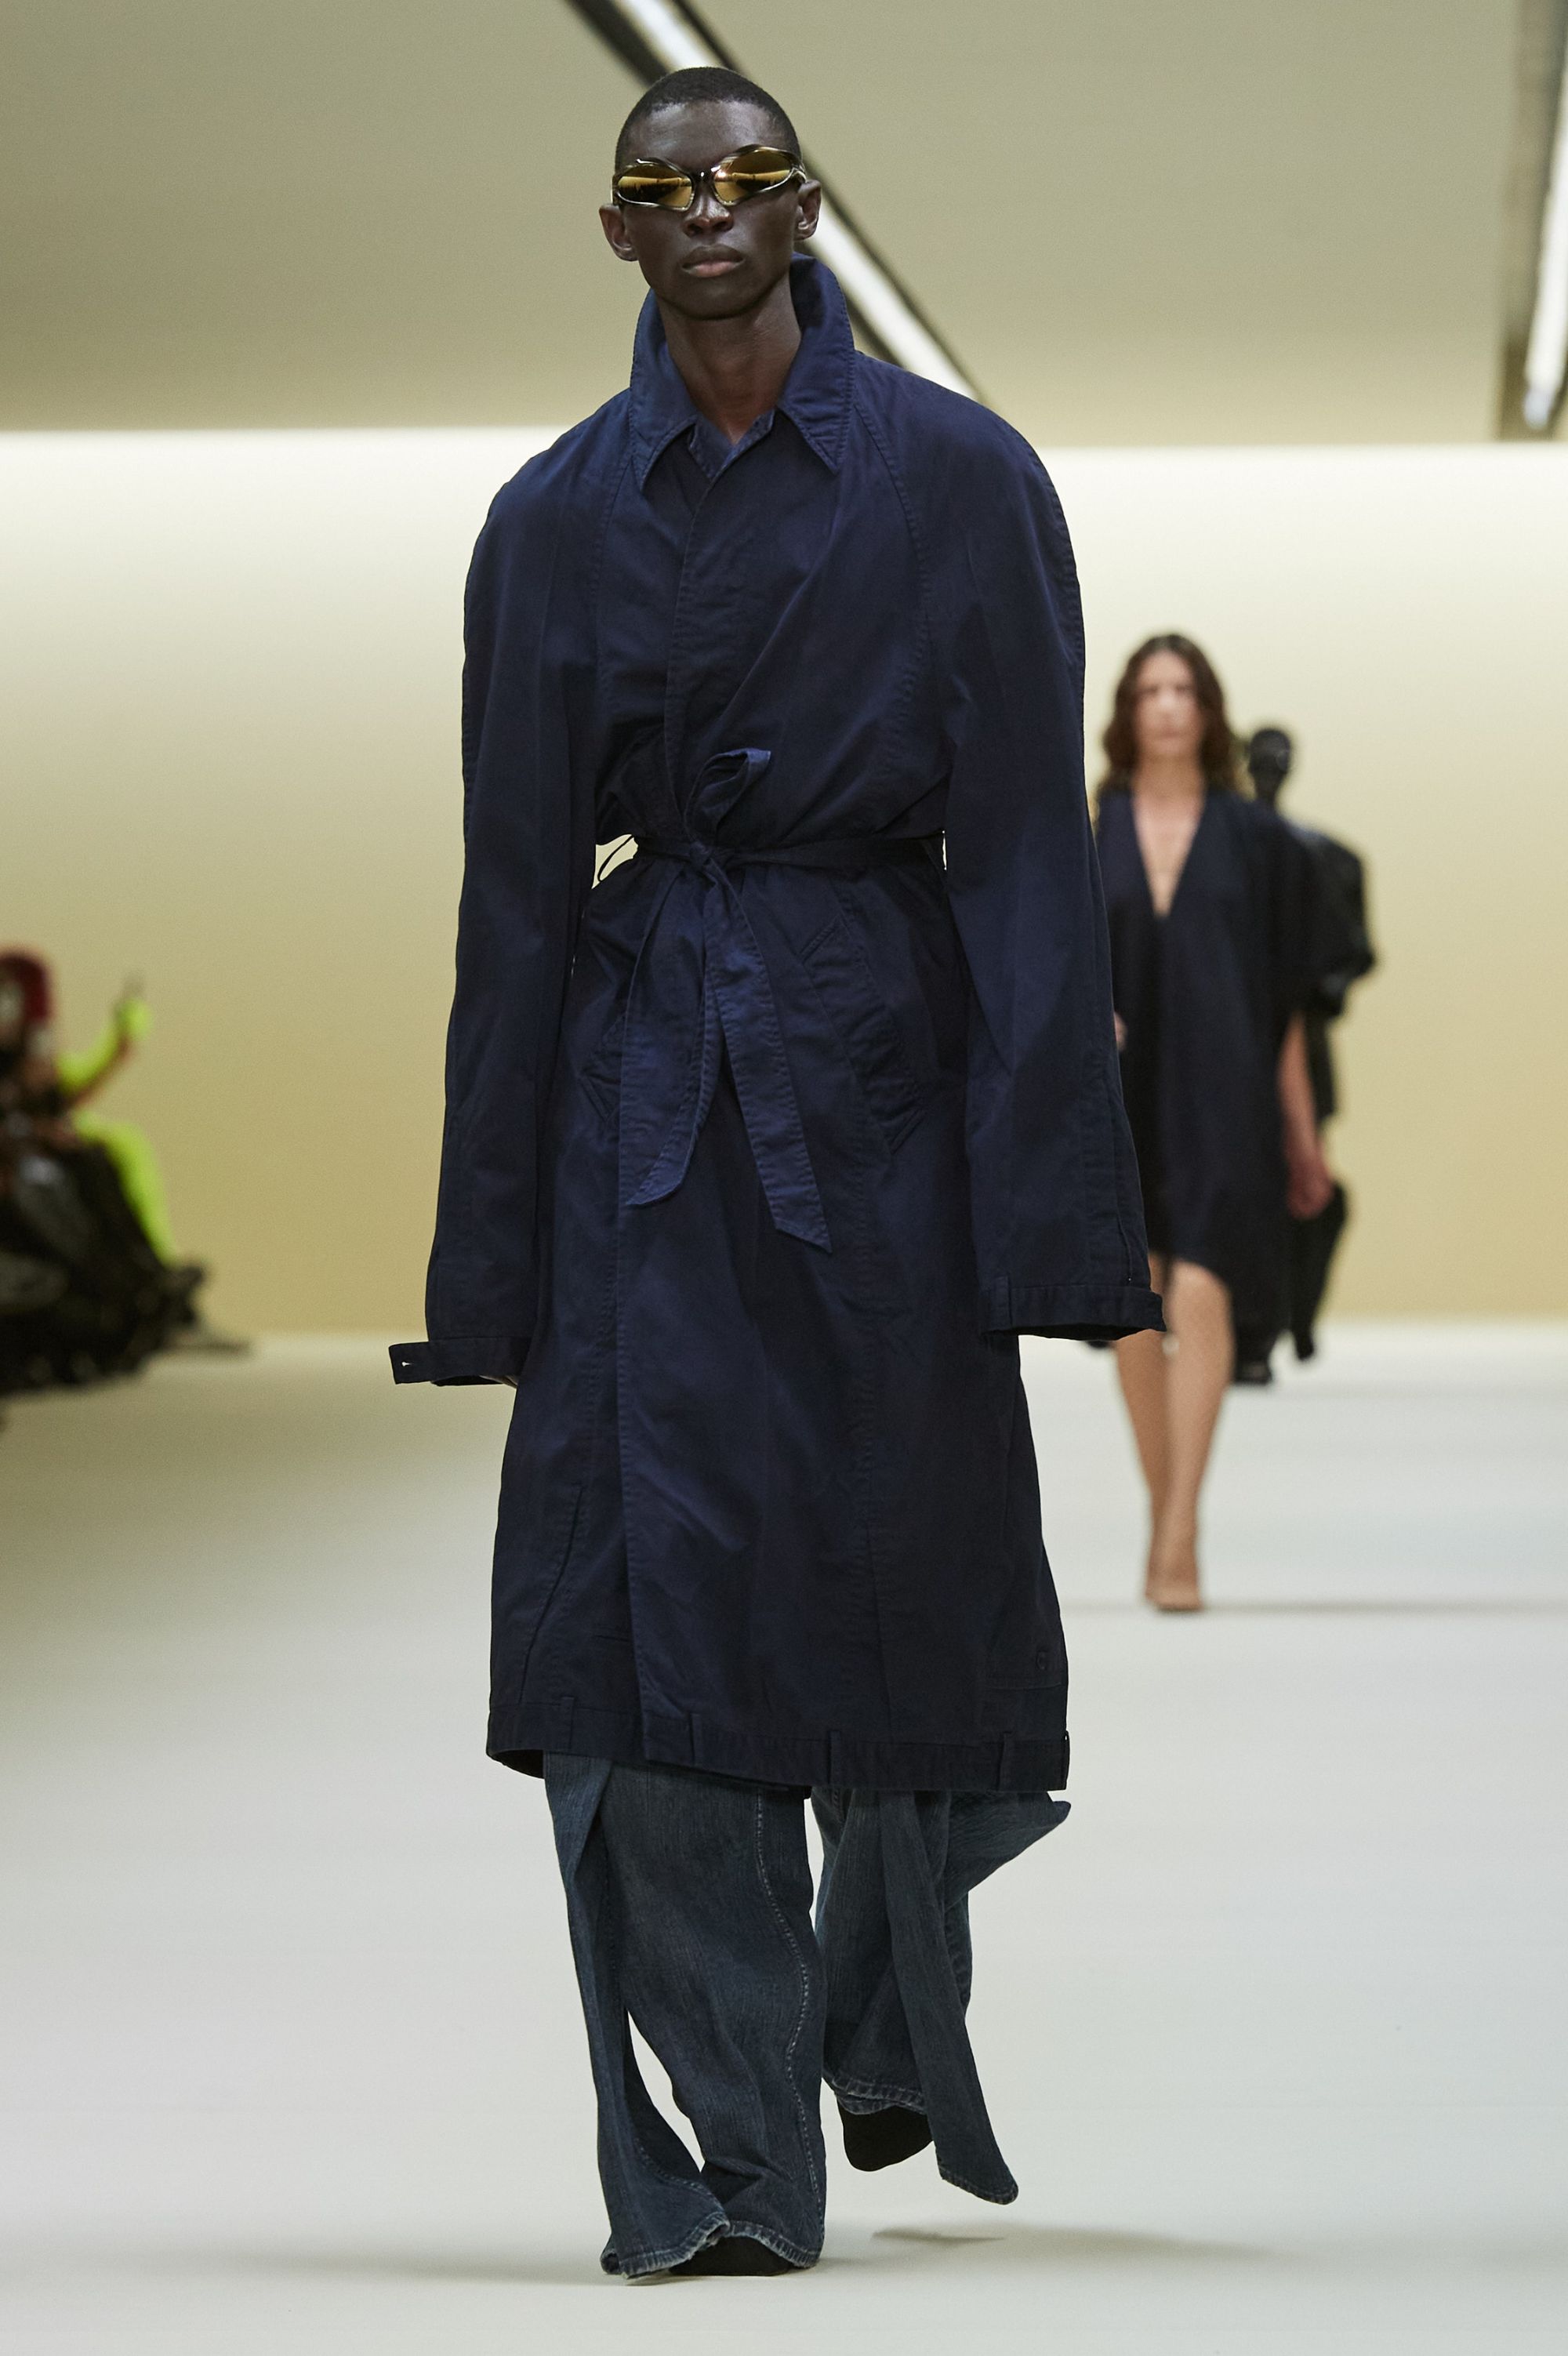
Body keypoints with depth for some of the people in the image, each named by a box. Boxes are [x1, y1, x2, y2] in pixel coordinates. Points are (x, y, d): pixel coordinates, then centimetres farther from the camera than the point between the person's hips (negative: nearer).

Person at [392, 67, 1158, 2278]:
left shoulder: (959, 482, -2)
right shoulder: (557, 519, 4)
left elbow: (1031, 854, -4)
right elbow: (518, 895, 5)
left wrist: (1050, 1207, -10)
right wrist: (491, 1252, 2)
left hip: (881, 1052, -1)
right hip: (646, 1082, 1)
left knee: (897, 1553, 10)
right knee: (645, 1577, -8)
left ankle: (892, 2022, 38)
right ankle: (725, 2162, -2)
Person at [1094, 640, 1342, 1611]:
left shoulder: (1255, 838, 5)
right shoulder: (1086, 832, 7)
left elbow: (1287, 992, 8)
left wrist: (1302, 1129, 7)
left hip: (1220, 1092, -2)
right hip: (1121, 1096, 2)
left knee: (1201, 1294, -17)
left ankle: (1181, 1533, -21)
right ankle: (1164, 1517, 21)